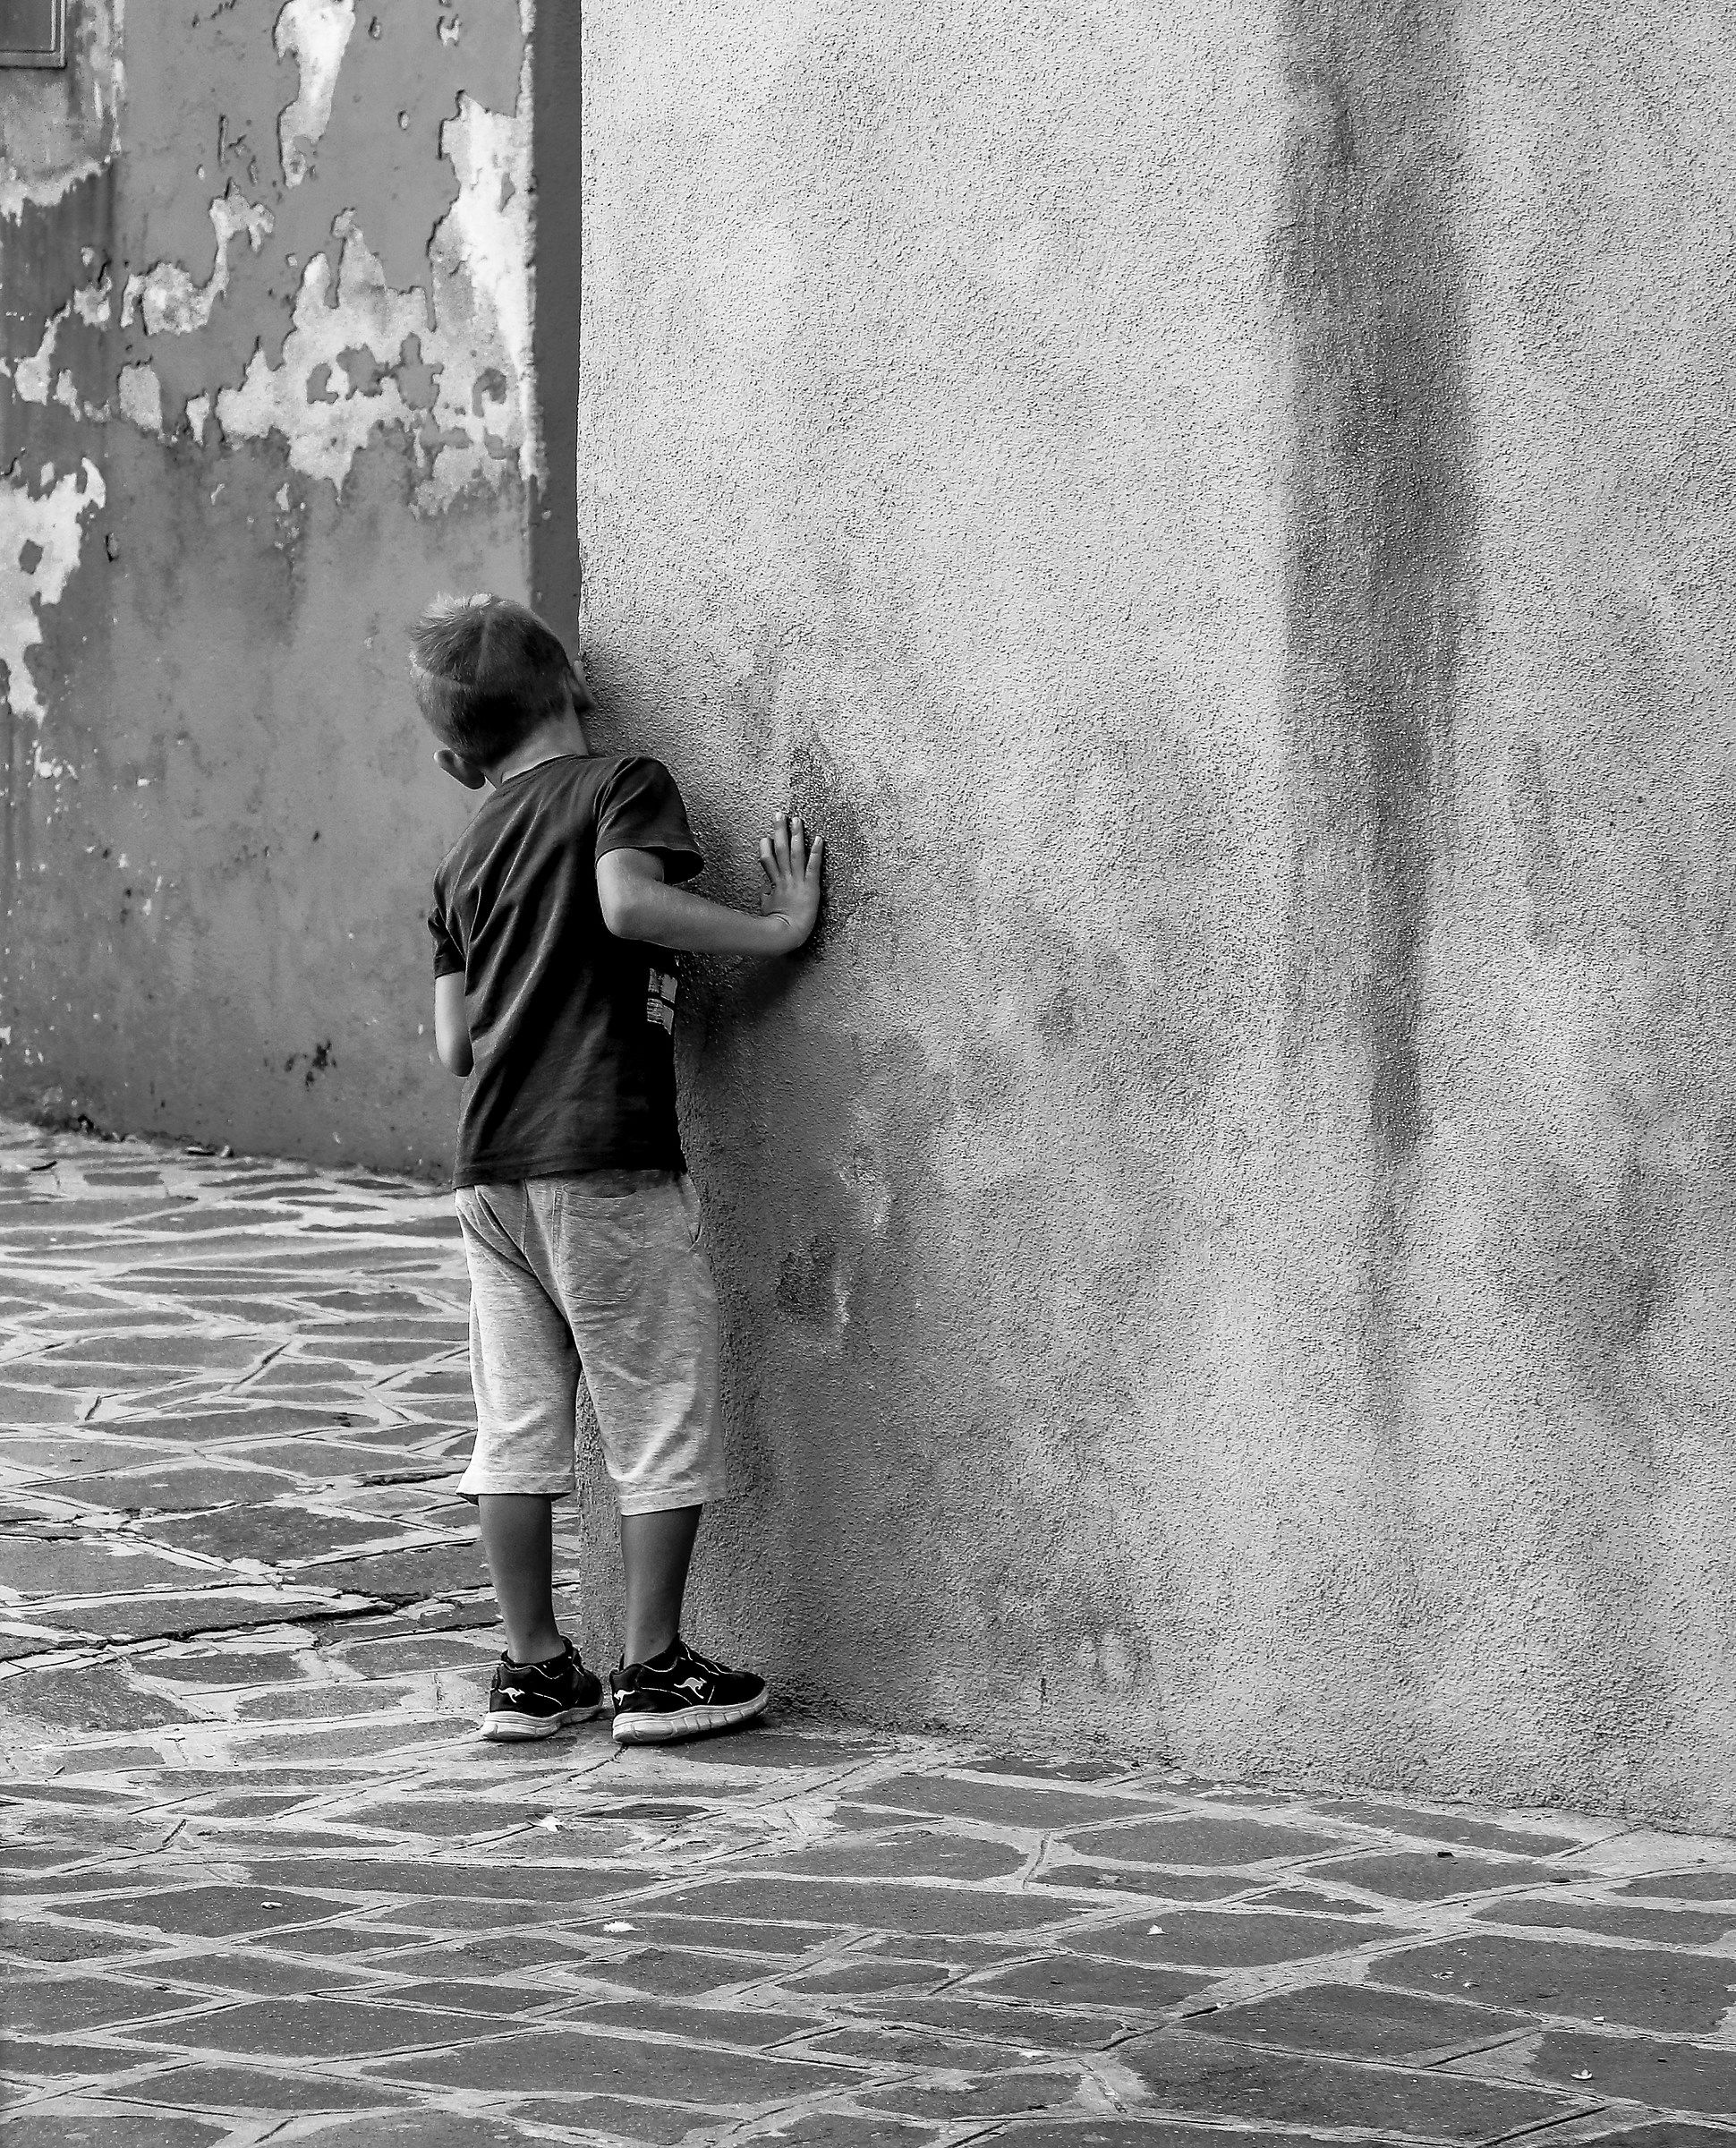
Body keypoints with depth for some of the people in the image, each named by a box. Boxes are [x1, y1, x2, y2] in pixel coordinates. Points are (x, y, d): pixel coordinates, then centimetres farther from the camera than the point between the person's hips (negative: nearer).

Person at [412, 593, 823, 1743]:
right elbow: (630, 902, -23)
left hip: (492, 1163, 6)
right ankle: (654, 1668, 5)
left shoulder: (466, 853, 15)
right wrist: (777, 925, -15)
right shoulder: (622, 785, -2)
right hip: (609, 1154, -6)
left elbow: (455, 1041, 13)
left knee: (517, 1424, 10)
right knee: (665, 1419, 3)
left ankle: (534, 1667, 15)